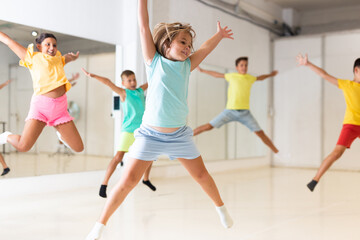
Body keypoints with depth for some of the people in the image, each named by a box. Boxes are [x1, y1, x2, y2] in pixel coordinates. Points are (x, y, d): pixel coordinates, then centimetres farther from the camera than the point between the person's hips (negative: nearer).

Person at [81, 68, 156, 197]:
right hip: (128, 130, -6)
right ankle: (104, 185, -8)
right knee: (119, 156, -15)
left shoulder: (140, 90, 11)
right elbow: (108, 82, -14)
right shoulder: (124, 93, -3)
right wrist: (93, 76, -24)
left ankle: (146, 179, 38)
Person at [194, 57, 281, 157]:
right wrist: (203, 70, 26)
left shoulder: (250, 78, 11)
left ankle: (277, 153, 12)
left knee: (260, 133, -2)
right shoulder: (232, 76, 4)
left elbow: (259, 78, 35)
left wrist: (270, 75, 48)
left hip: (245, 112, 2)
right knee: (208, 126, -8)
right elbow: (217, 75, 18)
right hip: (230, 111, -2)